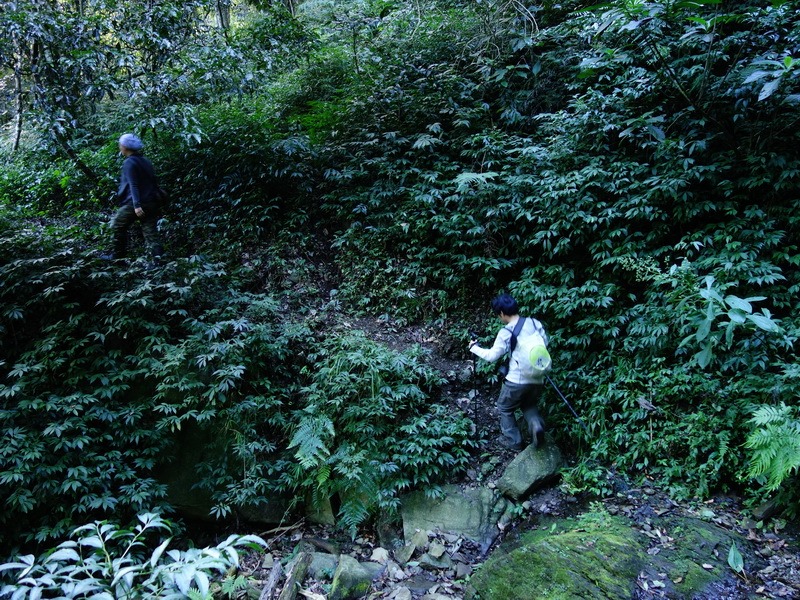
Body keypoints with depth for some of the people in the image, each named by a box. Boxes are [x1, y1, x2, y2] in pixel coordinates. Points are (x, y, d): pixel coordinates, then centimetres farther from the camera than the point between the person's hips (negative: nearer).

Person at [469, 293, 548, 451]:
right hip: (538, 379, 5)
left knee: (504, 408, 20)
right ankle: (536, 425, 0)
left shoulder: (505, 332, -12)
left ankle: (514, 441, 25)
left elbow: (492, 356, -4)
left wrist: (474, 348, 11)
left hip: (517, 380, -5)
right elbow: (545, 343, 11)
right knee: (529, 405, 28)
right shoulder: (535, 323, 0)